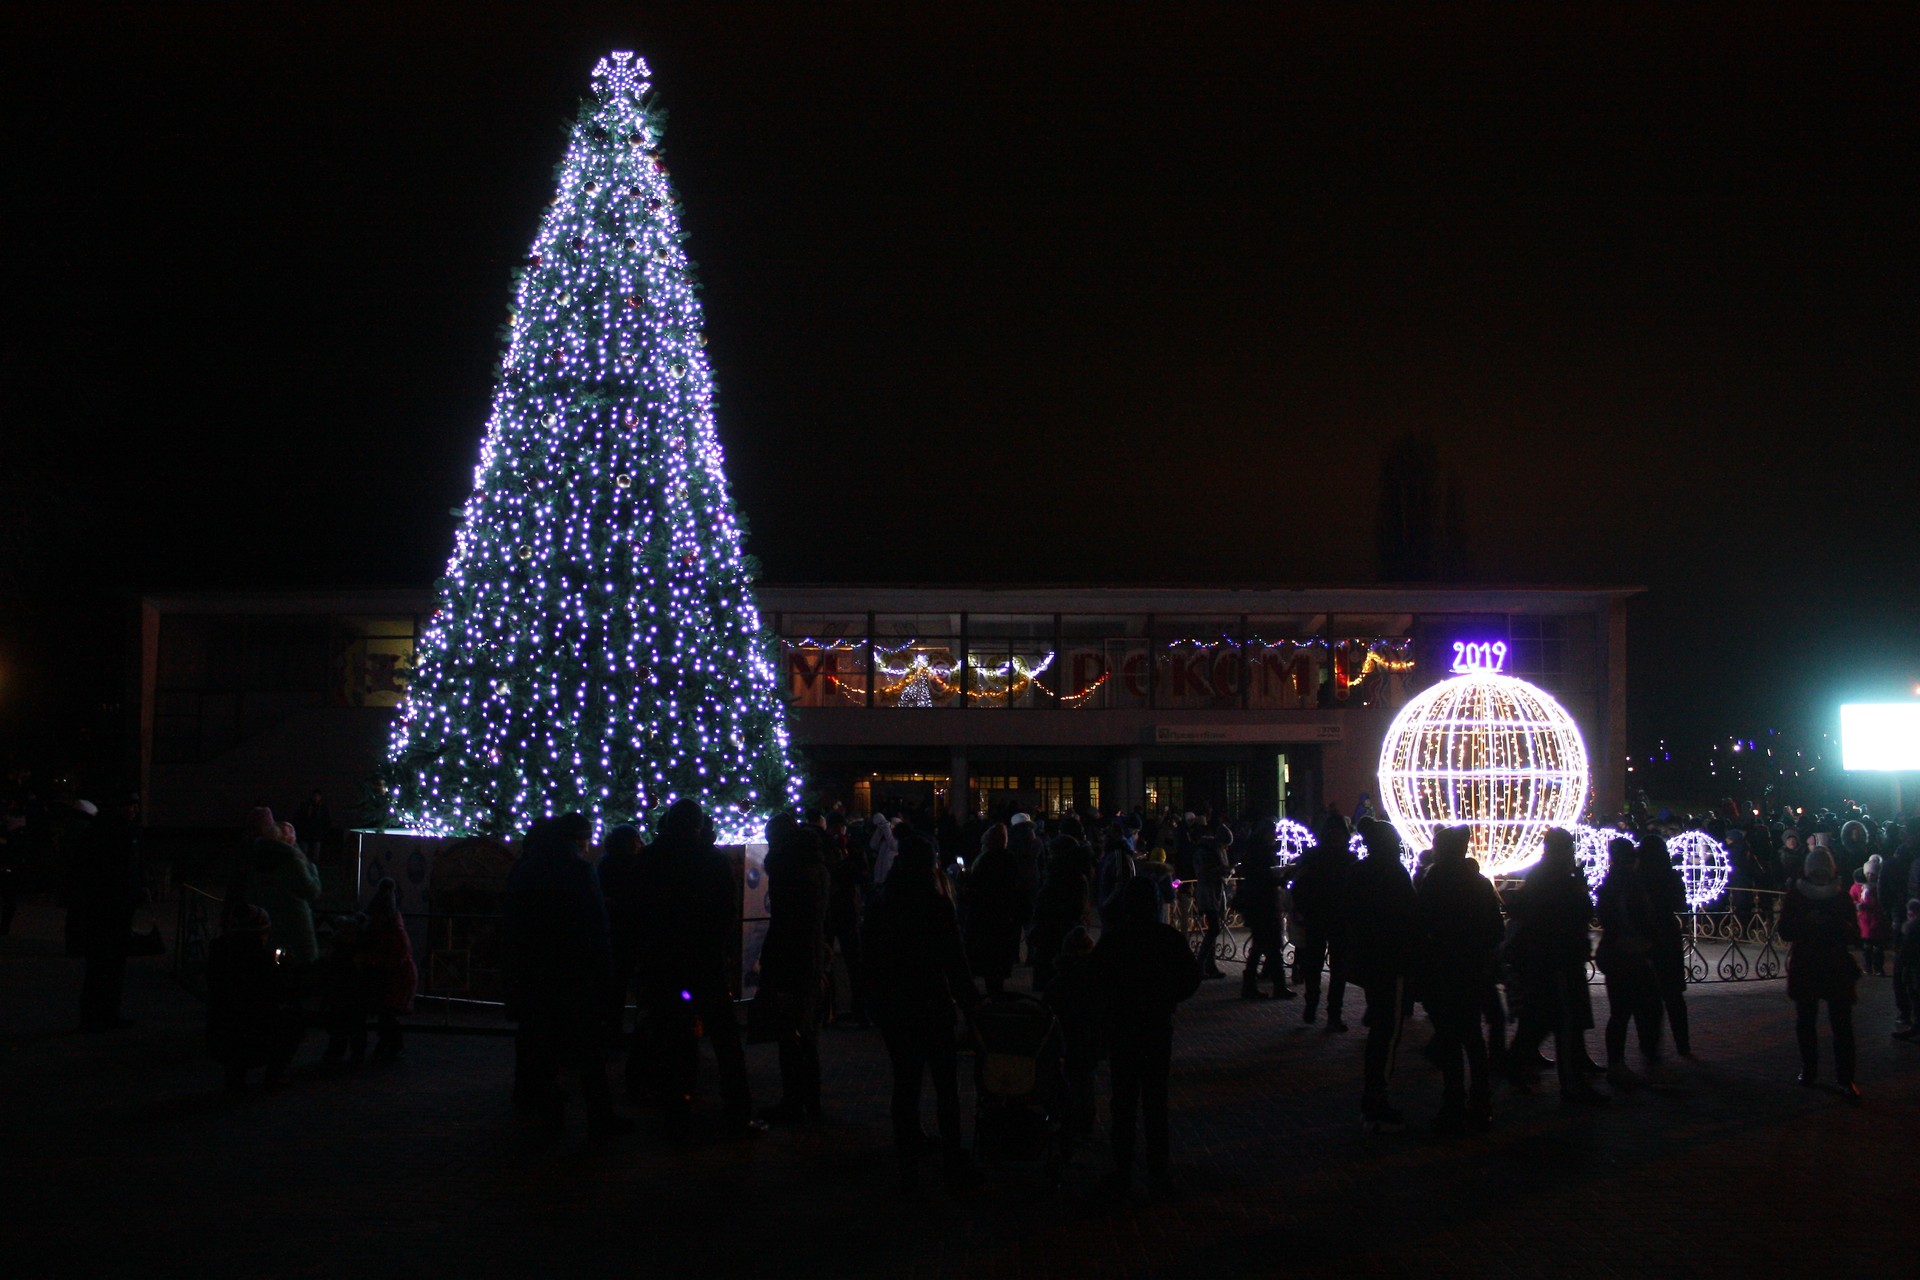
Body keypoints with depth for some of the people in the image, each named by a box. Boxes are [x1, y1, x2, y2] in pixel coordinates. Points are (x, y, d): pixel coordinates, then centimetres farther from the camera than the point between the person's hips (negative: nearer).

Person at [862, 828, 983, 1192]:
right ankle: (954, 1166, 9)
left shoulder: (879, 908, -1)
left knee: (905, 1083, 14)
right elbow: (955, 961, -13)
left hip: (893, 1008, 5)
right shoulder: (938, 906, -15)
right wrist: (970, 998, 1)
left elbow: (871, 963, 6)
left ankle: (908, 1167, 20)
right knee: (946, 1087, 6)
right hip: (932, 1004, -4)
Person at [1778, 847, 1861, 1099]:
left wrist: (1833, 923, -20)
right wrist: (1807, 922, -20)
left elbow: (1853, 934, 0)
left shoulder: (1842, 897, 2)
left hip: (1837, 967, -1)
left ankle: (1846, 1078, -3)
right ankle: (1808, 1070, 23)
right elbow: (1785, 931, -2)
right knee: (1805, 1022, 9)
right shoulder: (1795, 896, 2)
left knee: (1842, 1024, -6)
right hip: (1804, 968, 1)